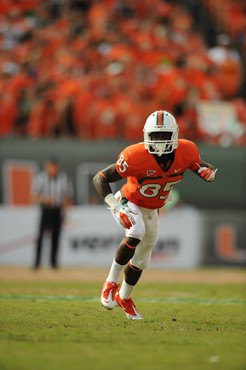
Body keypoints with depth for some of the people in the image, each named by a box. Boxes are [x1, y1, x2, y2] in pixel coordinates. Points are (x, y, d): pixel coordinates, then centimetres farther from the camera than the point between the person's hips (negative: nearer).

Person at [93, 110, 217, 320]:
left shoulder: (186, 152, -23)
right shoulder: (136, 156, -35)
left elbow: (203, 168, -2)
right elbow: (100, 179, -30)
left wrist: (207, 172, -28)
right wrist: (115, 206, -41)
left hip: (152, 210, 5)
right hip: (130, 203, -5)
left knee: (142, 258, 18)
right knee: (136, 233, -36)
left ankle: (124, 297, 45)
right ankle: (111, 282, -18)